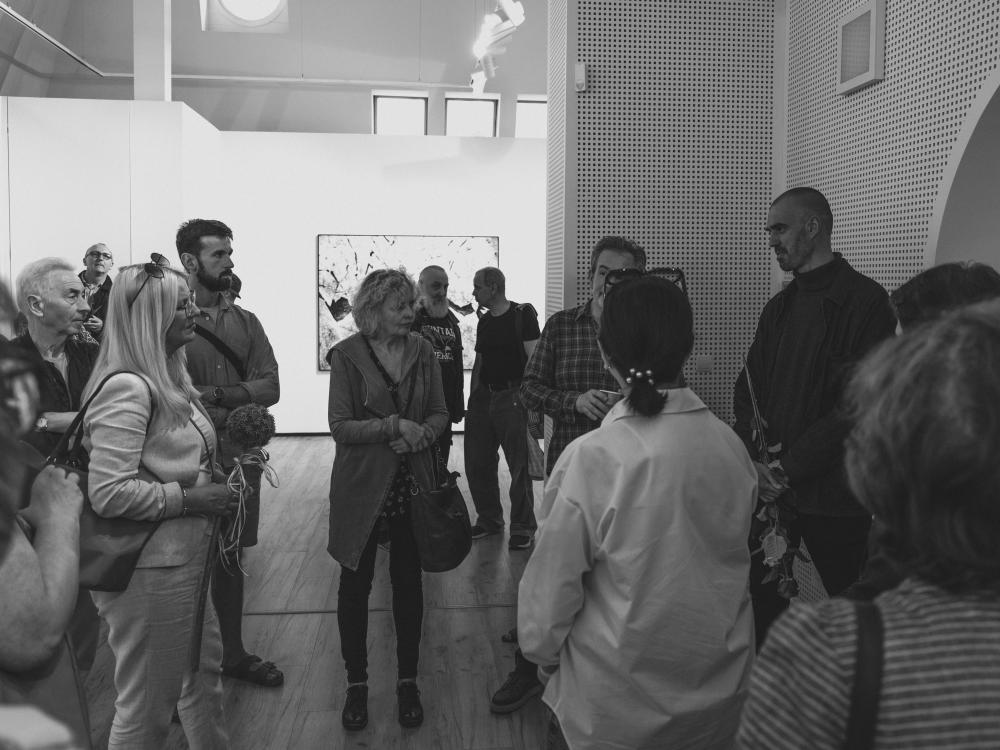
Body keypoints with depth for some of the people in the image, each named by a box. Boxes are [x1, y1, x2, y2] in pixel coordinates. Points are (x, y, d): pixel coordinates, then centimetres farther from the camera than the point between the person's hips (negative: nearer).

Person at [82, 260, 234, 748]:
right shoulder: (127, 388, -21)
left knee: (203, 670, 24)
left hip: (185, 559, 10)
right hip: (149, 571, -10)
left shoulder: (168, 378, 9)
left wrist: (212, 480, 6)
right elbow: (109, 493, -26)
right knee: (147, 707, 8)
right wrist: (189, 498, -19)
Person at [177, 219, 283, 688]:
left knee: (231, 561, 18)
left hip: (240, 458, 5)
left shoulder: (245, 321, 6)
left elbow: (270, 387, -4)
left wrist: (215, 394, -17)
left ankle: (234, 654, 35)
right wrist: (240, 399, -15)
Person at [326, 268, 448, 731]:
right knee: (355, 583, 8)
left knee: (408, 581, 10)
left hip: (411, 482, 3)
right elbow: (341, 427, -12)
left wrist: (420, 434, -15)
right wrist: (394, 425, -22)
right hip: (361, 485, -2)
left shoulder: (422, 352, 1)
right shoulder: (347, 355, -8)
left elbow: (439, 414, 5)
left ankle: (407, 681, 25)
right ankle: (356, 684, 25)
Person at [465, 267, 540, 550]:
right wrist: (472, 399, 16)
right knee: (477, 463, 9)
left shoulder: (522, 315, -6)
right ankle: (489, 519, 25)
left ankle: (522, 527, 9)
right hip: (483, 396, 7)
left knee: (519, 465, -2)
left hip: (512, 397, -7)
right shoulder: (484, 322, 15)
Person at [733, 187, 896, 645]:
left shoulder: (865, 302, -7)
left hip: (833, 495, -6)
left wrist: (788, 468, -14)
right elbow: (747, 389, 12)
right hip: (770, 488, 6)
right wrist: (754, 460, -5)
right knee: (759, 602, 7)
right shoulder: (779, 308, 15)